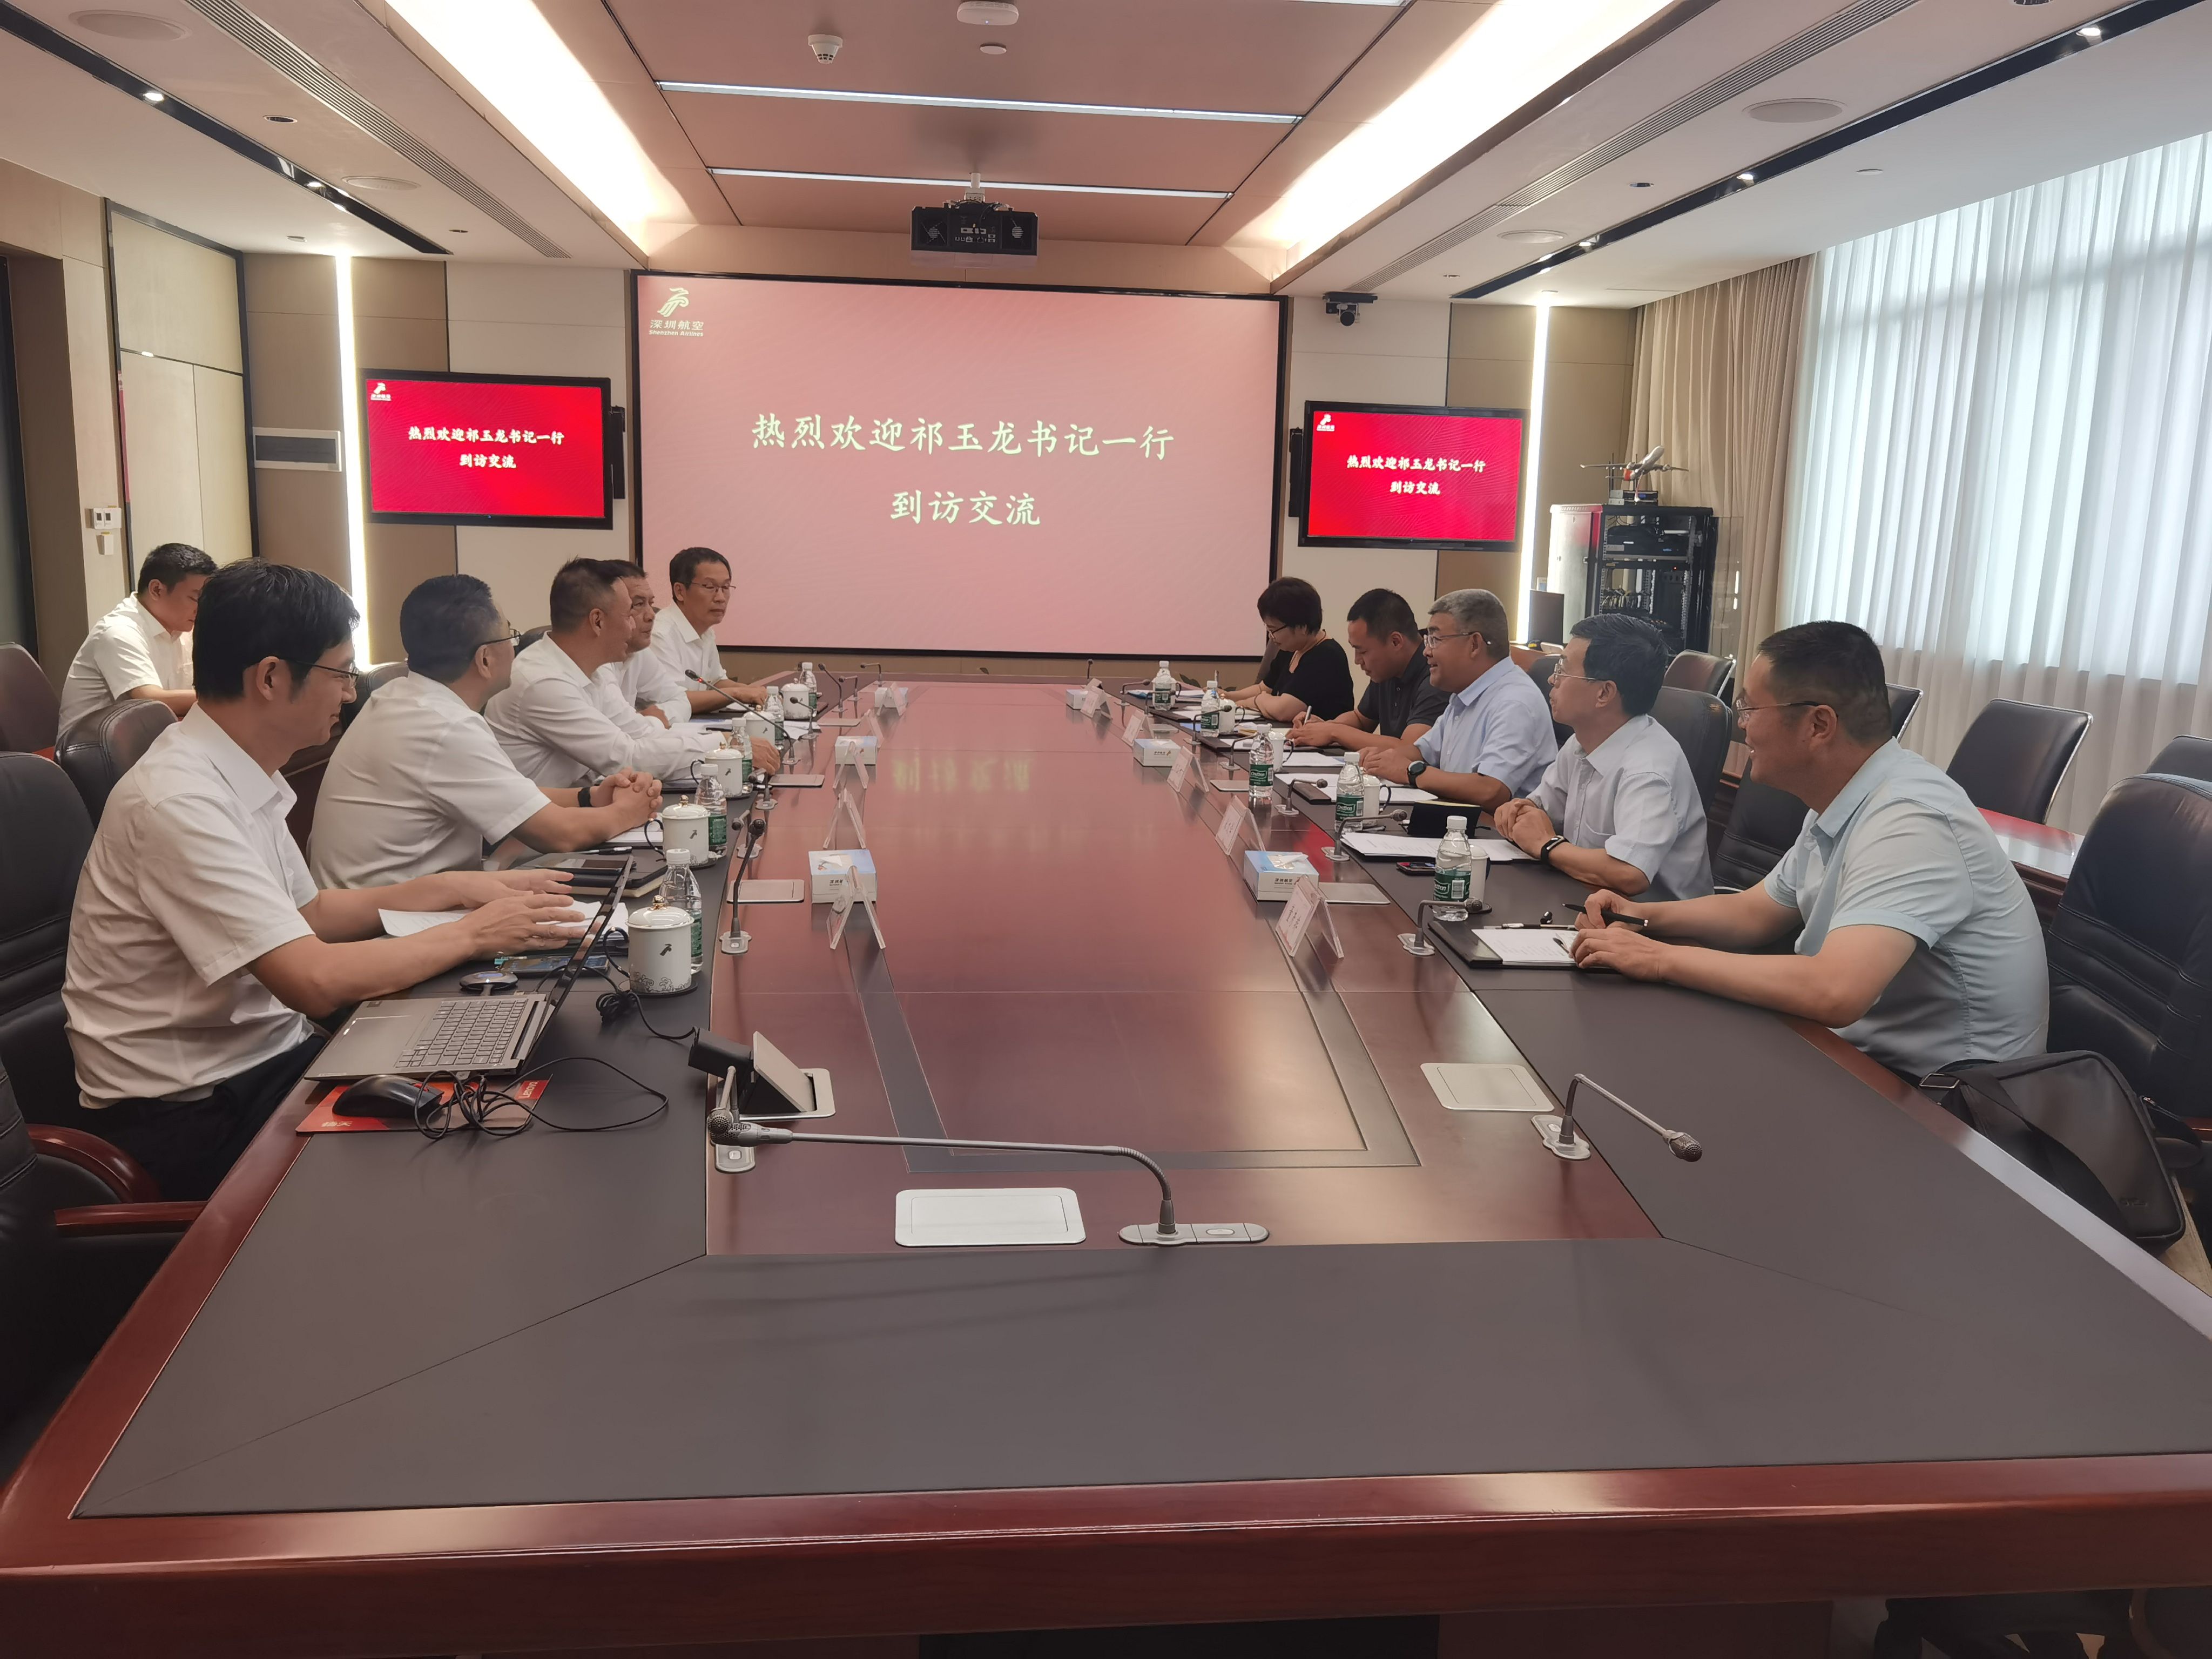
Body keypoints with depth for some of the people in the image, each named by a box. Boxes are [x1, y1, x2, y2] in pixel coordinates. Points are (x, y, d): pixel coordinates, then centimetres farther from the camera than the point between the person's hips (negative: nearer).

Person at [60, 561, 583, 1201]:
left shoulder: (240, 776, 4)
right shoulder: (179, 801, -24)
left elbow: (307, 913, 17)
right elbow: (315, 980, -28)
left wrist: (455, 887, 8)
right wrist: (474, 934, -17)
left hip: (264, 1055, 8)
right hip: (189, 1113, -8)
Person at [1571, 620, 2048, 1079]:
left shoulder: (1908, 820, -27)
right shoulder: (1839, 805, 4)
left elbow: (1833, 992, -39)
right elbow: (1756, 913, 18)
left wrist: (1661, 958, -28)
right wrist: (1645, 916, -1)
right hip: (1867, 1055, 8)